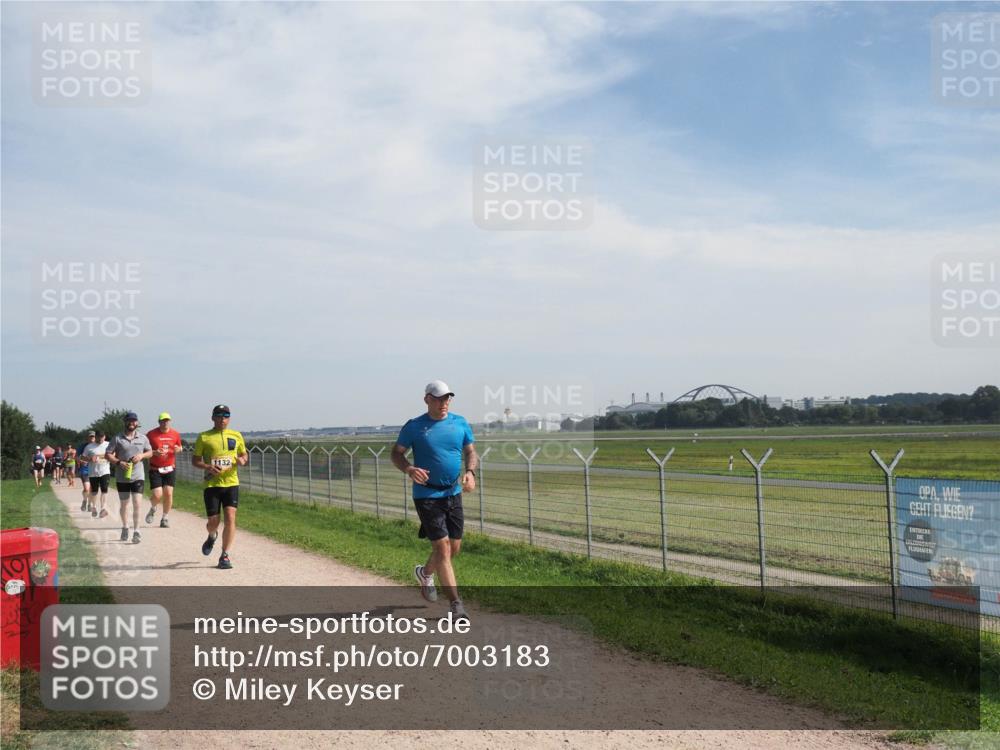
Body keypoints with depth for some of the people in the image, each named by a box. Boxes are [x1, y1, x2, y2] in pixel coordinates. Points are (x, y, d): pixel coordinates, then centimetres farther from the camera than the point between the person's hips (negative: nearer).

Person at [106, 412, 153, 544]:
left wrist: (142, 455, -7)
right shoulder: (117, 438, -2)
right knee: (124, 504, 13)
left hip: (138, 476, 0)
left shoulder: (143, 438, 4)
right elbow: (108, 454, -2)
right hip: (122, 477, 0)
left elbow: (150, 452, 14)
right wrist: (119, 462, -17)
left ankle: (136, 531, -5)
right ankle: (125, 528, 33)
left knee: (137, 503, -11)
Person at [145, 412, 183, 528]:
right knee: (157, 494, -11)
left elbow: (180, 447, 17)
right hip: (155, 469, -3)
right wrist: (154, 452, -20)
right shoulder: (151, 434, -6)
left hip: (170, 468, 3)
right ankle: (153, 509, 24)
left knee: (168, 494, -2)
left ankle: (165, 518, 14)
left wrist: (178, 449, -7)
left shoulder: (175, 434, 3)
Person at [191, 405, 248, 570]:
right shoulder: (204, 437, 2)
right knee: (213, 521, 1)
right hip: (211, 484, -1)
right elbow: (194, 460, 4)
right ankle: (212, 536, 39)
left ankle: (225, 556, -1)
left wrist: (243, 460, -5)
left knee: (230, 518, -10)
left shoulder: (236, 436, 8)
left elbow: (244, 454, 19)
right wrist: (207, 467, -15)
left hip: (231, 483, 1)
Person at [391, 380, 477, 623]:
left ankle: (425, 573, 43)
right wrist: (409, 469, -20)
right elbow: (396, 454, 0)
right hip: (426, 495, -5)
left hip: (453, 493, 5)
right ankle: (456, 604, -6)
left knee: (454, 547, 13)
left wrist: (470, 471, -10)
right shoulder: (414, 426, -5)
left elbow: (471, 452, 10)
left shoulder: (460, 423, 6)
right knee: (442, 546, -10)